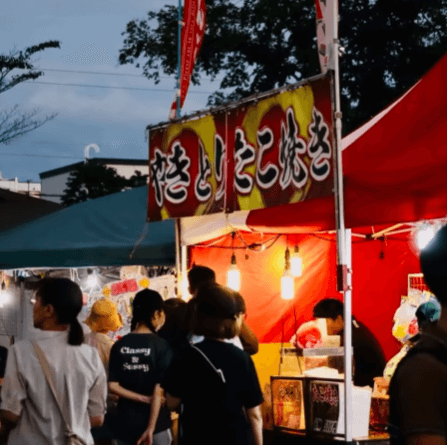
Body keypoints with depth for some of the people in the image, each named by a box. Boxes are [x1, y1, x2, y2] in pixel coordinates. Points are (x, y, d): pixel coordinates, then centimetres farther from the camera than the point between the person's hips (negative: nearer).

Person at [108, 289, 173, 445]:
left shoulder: (119, 346, 1)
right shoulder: (161, 346, -11)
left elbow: (113, 385, -4)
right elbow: (159, 390, -15)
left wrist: (145, 399, -6)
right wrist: (151, 427, -14)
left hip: (126, 420, 4)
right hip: (155, 421, -4)